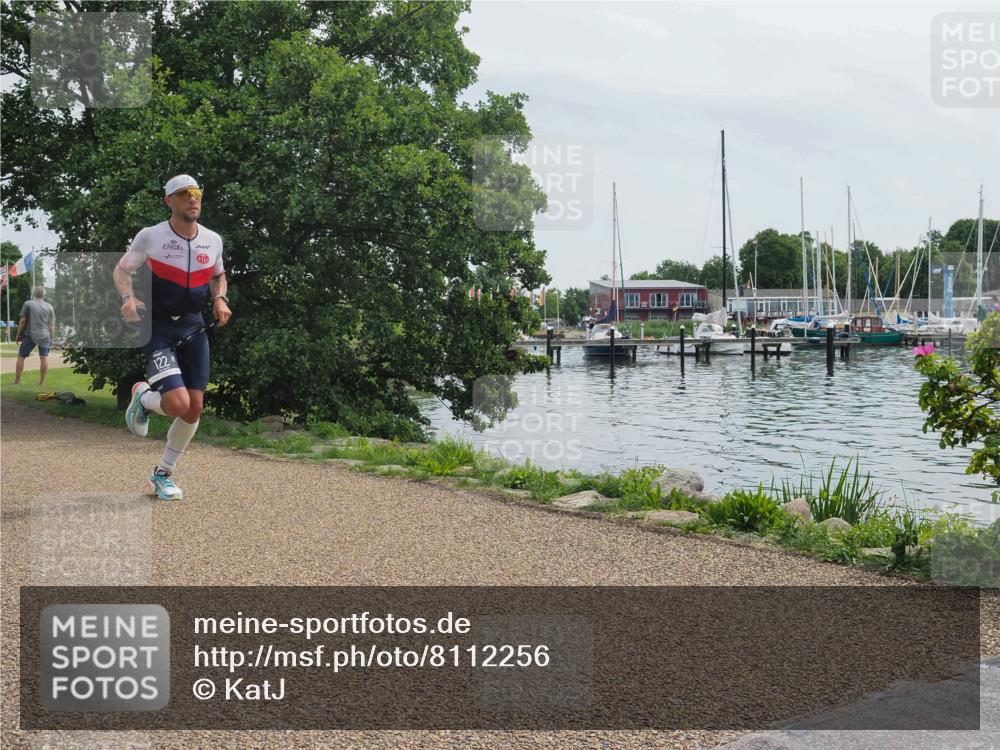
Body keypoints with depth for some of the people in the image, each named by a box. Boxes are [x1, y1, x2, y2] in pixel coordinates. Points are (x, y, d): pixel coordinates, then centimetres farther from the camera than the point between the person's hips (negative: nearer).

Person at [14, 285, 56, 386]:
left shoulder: (28, 304, 0)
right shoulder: (49, 307, 7)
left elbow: (22, 320, -2)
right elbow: (52, 324, 7)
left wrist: (18, 334, 6)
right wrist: (52, 338, 13)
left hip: (30, 335, -2)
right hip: (45, 335, 2)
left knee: (21, 357, 7)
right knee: (44, 358, 4)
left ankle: (17, 381, 6)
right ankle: (42, 381, 4)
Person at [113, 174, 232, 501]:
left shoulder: (213, 240, 2)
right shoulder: (150, 237, -9)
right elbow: (121, 270, 3)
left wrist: (220, 298, -2)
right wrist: (127, 297, -17)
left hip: (193, 328, 5)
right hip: (159, 328, -5)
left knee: (194, 408, 2)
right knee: (177, 404, -21)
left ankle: (163, 474, 23)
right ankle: (143, 397, 16)